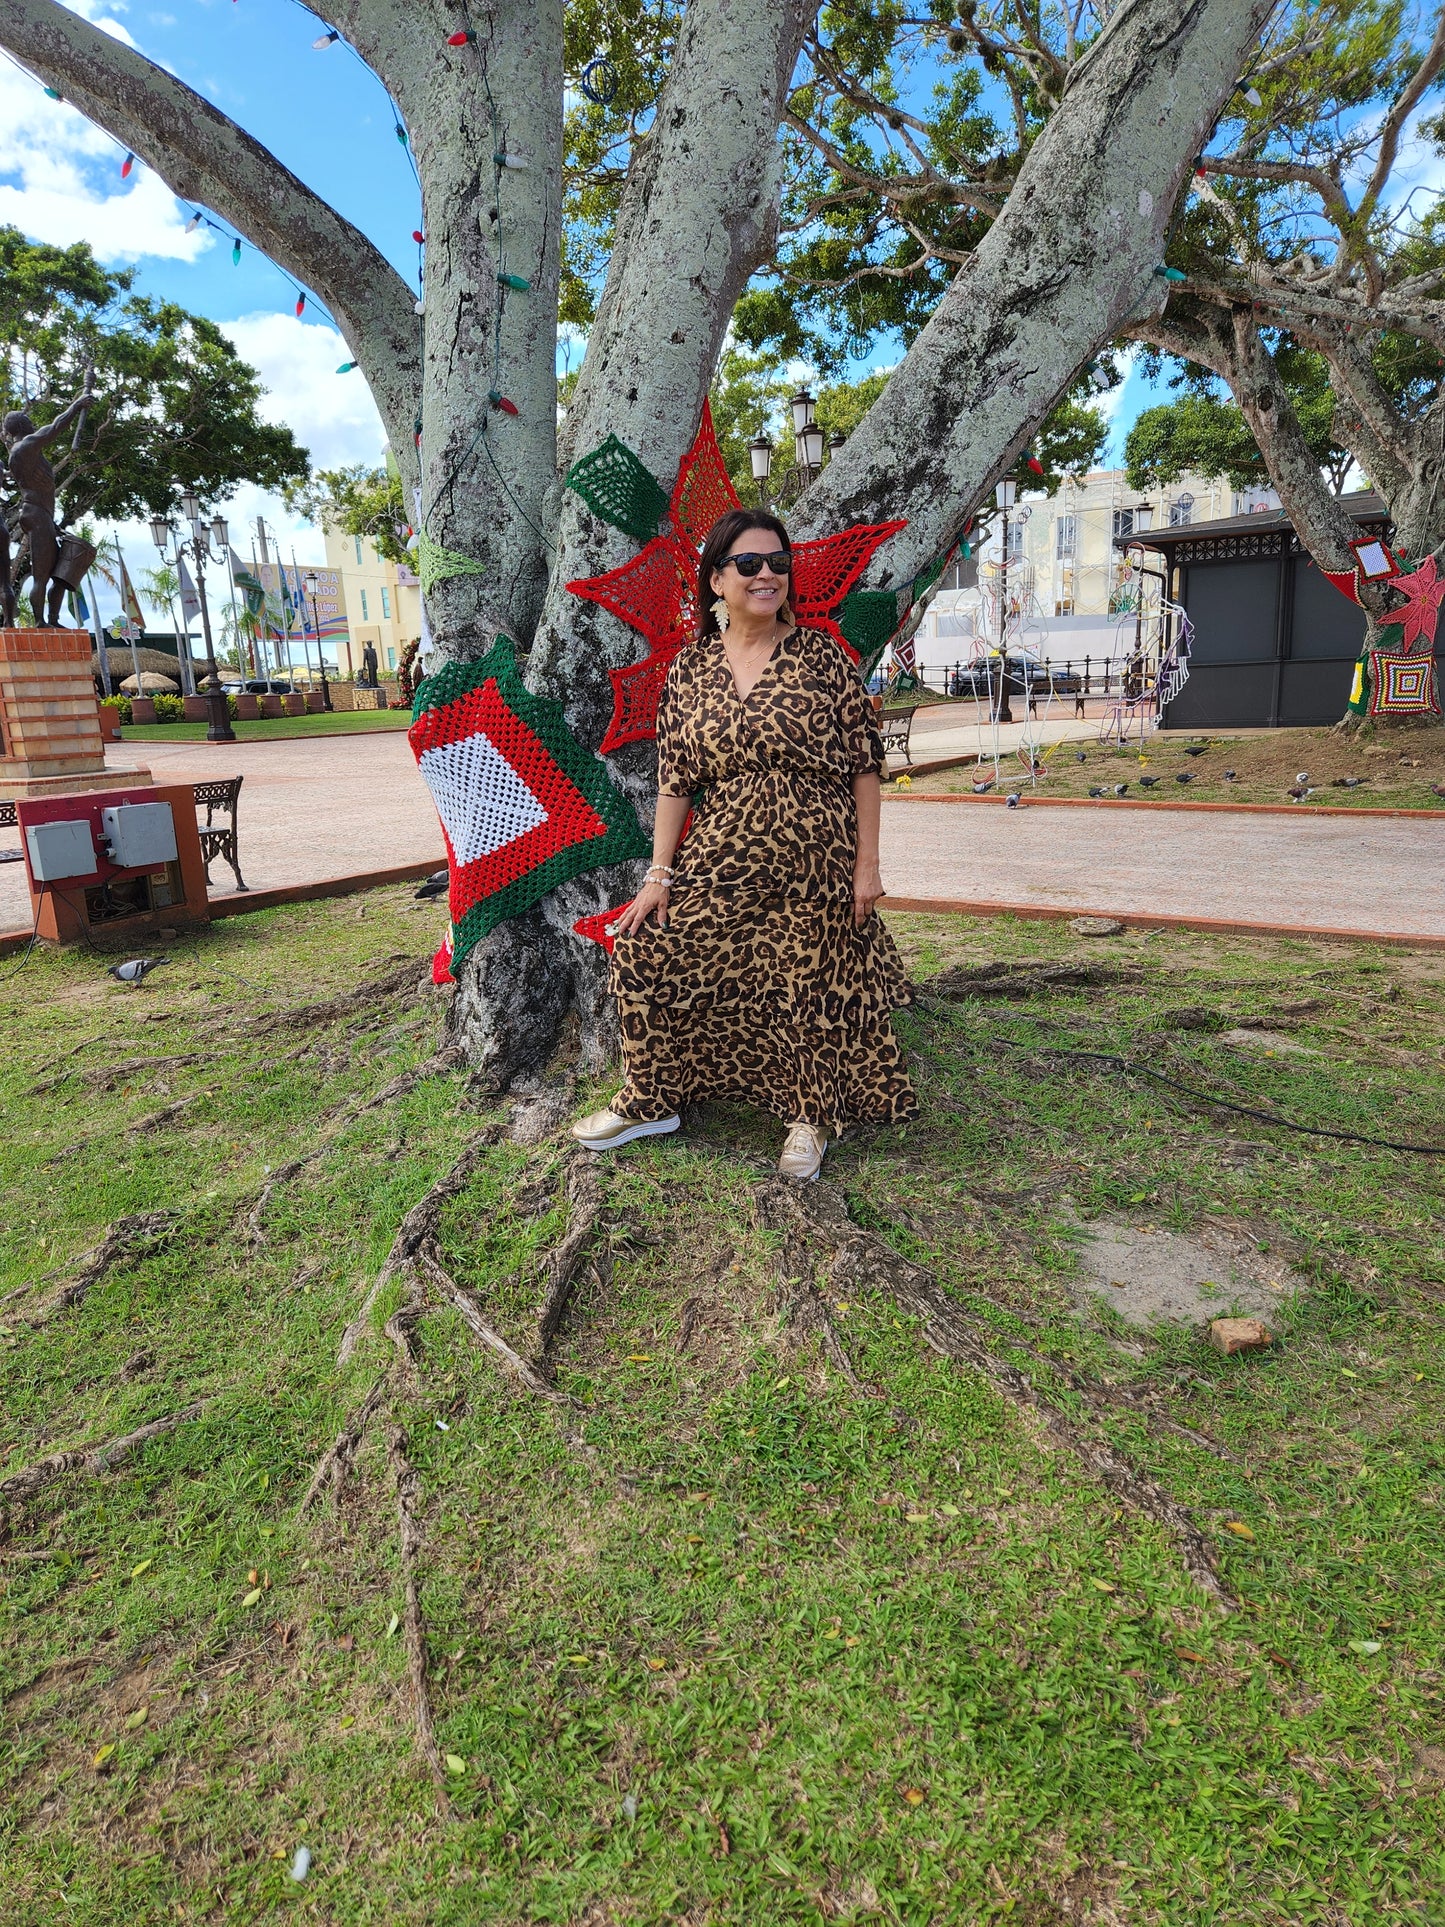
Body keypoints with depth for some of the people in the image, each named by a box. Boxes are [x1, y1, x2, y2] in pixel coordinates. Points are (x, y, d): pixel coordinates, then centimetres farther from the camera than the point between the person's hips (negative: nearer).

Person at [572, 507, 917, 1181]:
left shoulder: (820, 655, -4)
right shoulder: (690, 669, 4)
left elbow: (863, 764, -3)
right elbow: (673, 779, 4)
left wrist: (867, 864, -7)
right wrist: (660, 873, 0)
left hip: (812, 868, -2)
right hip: (719, 864, 3)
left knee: (811, 988, 7)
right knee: (648, 954, -1)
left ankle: (811, 1118, 31)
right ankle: (650, 1101, 21)